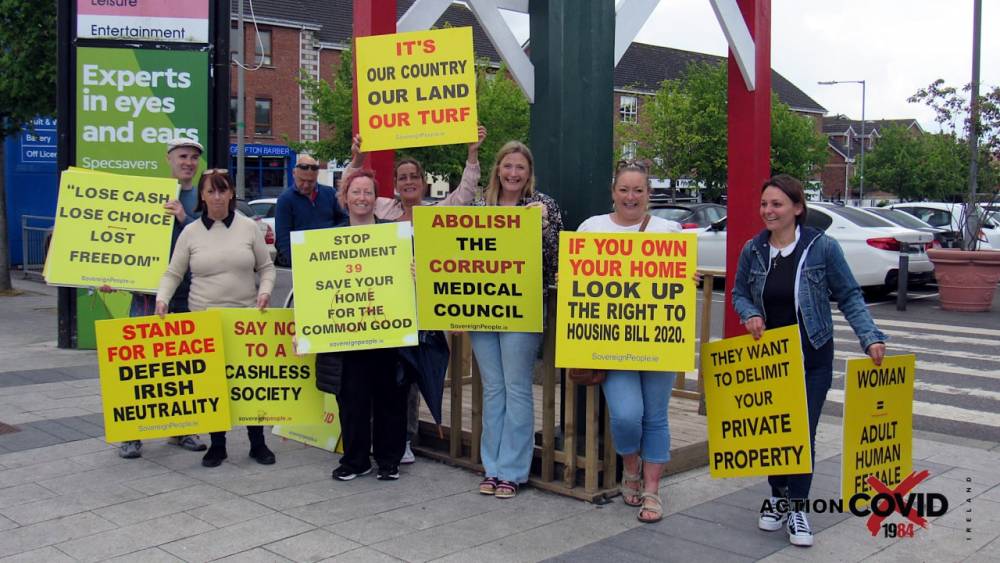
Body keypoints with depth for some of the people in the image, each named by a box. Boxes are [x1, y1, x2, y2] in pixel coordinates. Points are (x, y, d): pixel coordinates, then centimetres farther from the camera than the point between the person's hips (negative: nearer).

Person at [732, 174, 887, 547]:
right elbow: (739, 293, 10)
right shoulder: (752, 250, -1)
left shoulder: (822, 247, -10)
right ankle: (778, 498, 30)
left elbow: (849, 297, -5)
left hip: (811, 359, -3)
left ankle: (797, 507, 14)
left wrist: (870, 337, -16)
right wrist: (749, 314, -12)